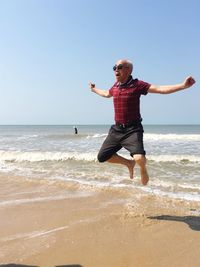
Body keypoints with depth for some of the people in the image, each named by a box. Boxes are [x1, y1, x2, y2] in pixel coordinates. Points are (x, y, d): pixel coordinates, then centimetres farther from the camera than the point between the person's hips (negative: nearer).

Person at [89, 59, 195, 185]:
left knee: (139, 158, -26)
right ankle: (129, 163, 31)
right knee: (102, 156, 8)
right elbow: (106, 94, 33)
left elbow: (160, 89, -19)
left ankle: (145, 186, 8)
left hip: (133, 129, -6)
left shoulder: (137, 85, -9)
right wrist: (94, 89, 49)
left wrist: (183, 85, -32)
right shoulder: (116, 86, 9)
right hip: (117, 129, 7)